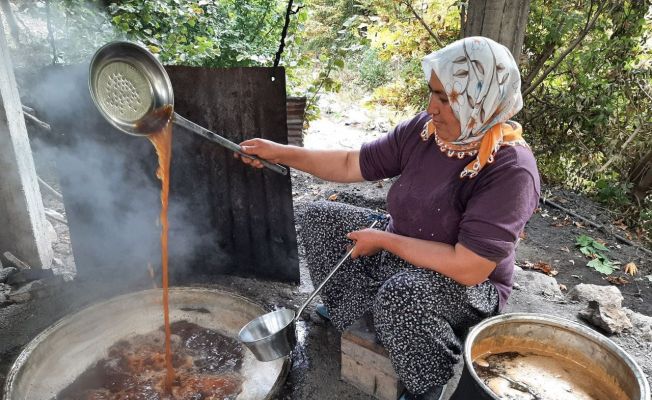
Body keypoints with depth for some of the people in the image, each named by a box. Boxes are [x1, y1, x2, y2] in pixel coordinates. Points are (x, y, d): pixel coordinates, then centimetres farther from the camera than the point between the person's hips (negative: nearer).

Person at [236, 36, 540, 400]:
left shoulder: (511, 169, -28)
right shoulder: (425, 130, -10)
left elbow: (468, 269, -32)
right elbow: (351, 165, -3)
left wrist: (385, 240, -25)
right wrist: (280, 153, -7)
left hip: (465, 289, -6)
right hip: (398, 256, 6)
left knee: (401, 292, -39)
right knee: (319, 217, 0)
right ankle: (355, 307, 11)